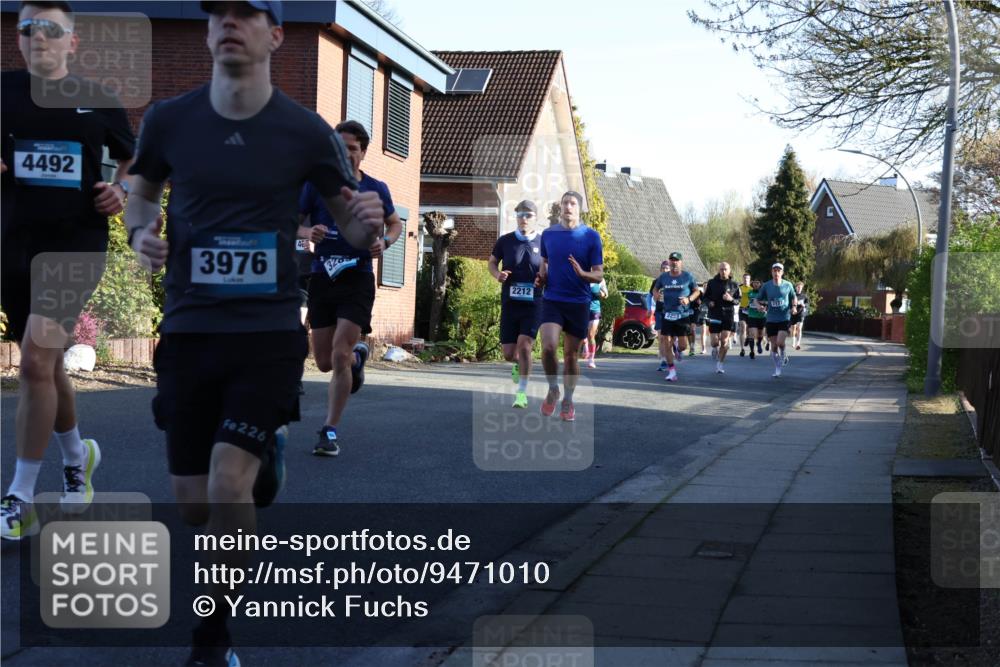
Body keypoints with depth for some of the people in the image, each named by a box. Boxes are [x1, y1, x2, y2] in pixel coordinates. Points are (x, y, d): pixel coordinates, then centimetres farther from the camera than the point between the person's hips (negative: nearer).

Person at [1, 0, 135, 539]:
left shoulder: (96, 101, 3)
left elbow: (133, 158, 18)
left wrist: (122, 190, -2)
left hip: (76, 245, -3)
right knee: (46, 365, 15)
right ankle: (77, 456, 41)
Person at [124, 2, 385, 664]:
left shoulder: (307, 132, -6)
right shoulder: (169, 119, 0)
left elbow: (350, 225, 5)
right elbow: (141, 191, 18)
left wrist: (367, 223, -19)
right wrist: (143, 232, -5)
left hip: (269, 330, -3)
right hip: (188, 329, 3)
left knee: (227, 483, -17)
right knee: (194, 504, 8)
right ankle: (261, 461, 46)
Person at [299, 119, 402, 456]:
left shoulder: (376, 189, 4)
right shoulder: (316, 184, 1)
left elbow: (395, 223, 19)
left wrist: (385, 242, -3)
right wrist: (308, 232, -17)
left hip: (358, 279, -2)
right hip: (322, 278, 2)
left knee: (339, 357, -13)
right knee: (324, 362, 8)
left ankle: (329, 431, -3)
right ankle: (358, 355, 44)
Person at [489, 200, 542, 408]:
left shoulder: (544, 242, 0)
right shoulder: (505, 241, 3)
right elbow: (491, 262, 16)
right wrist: (497, 274, -7)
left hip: (534, 305, -2)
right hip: (509, 303, 2)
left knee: (524, 346, -15)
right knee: (509, 354, 4)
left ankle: (522, 392, -1)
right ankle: (519, 364, 41)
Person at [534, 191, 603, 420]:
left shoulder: (591, 236, -2)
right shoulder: (548, 234, 6)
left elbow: (599, 275, -1)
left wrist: (582, 273, -22)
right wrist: (541, 278, -1)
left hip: (579, 303, -1)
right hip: (552, 300, 1)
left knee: (571, 355, 6)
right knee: (548, 347, -18)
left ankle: (568, 401, 23)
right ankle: (553, 390, 7)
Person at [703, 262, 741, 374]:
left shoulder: (734, 285, 5)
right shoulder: (712, 283, 3)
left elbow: (738, 301, 9)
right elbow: (705, 297, 11)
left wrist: (731, 299, -12)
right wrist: (709, 302, -11)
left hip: (728, 315, 0)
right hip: (714, 315, 0)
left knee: (724, 341, -5)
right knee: (715, 342, -3)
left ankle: (720, 364, 8)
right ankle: (715, 348, 35)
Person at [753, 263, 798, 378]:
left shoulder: (788, 285, 0)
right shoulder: (766, 286, 0)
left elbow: (793, 297, 16)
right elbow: (758, 299, 10)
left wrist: (794, 306, -3)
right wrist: (760, 305, -12)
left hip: (784, 318, -1)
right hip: (771, 319, 1)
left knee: (780, 342, -19)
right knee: (774, 345, 3)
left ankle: (782, 355, 15)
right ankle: (777, 369, 18)